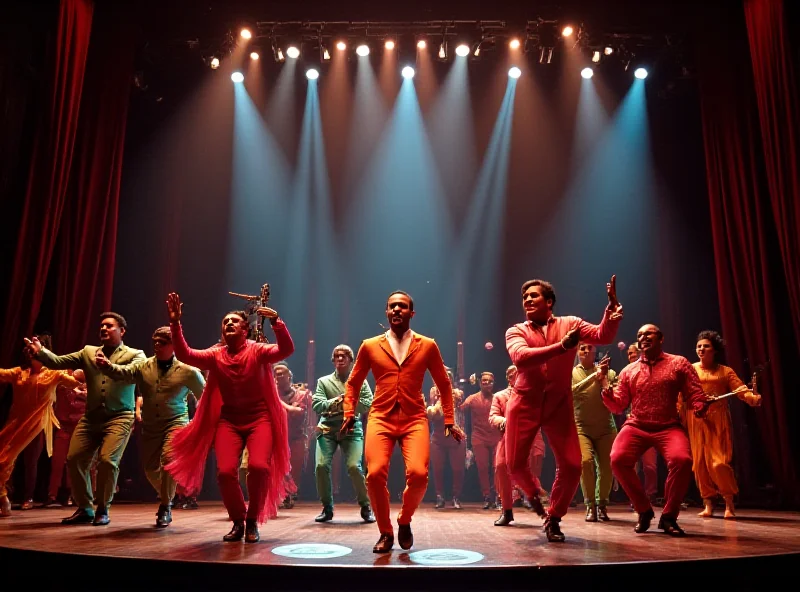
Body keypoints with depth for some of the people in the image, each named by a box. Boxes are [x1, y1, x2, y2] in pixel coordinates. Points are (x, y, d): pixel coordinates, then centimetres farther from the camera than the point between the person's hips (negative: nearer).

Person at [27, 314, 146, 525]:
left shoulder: (135, 354, 2)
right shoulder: (88, 352, 14)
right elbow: (58, 362, 5)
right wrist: (40, 352, -14)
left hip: (119, 417, -5)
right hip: (91, 417, 5)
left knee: (107, 460, -16)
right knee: (74, 459, 1)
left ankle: (102, 510, 4)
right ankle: (84, 509, 19)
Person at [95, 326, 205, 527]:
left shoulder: (188, 371, -6)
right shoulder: (143, 367, 1)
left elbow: (204, 397, 4)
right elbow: (122, 372, -17)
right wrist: (106, 365, -37)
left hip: (175, 423, -4)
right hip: (150, 427, 4)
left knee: (168, 458, -25)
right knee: (150, 469, 12)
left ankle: (165, 507, -5)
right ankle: (167, 496, 43)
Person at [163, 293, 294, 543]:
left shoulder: (258, 351, -3)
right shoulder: (215, 356, 5)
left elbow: (287, 349, -20)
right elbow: (184, 355, -8)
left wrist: (276, 323, -36)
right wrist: (175, 323, -18)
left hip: (259, 418, -2)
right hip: (228, 420, 3)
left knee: (259, 466, -22)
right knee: (225, 471, -14)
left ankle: (252, 522, 3)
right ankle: (237, 522, 13)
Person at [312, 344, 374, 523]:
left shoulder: (360, 381, 9)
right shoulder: (324, 381, 10)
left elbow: (369, 405, -3)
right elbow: (316, 405, -4)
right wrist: (335, 401, -17)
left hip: (351, 429, -1)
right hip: (327, 429, 1)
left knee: (354, 467, -17)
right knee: (321, 466, -13)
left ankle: (366, 507, 4)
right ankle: (327, 508, 8)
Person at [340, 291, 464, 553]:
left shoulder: (428, 346, 7)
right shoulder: (370, 346, 8)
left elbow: (444, 384, 15)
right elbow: (353, 383, 18)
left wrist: (449, 421, 11)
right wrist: (349, 414, 6)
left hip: (414, 420, 0)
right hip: (380, 418, 1)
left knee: (418, 474, -21)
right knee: (375, 474, -18)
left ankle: (404, 521, 12)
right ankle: (385, 533, 10)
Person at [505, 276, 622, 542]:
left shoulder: (570, 324, 3)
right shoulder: (516, 331, -1)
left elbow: (603, 336, -11)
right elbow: (520, 357, -22)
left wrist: (612, 314, -32)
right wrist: (561, 347, -30)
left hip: (559, 405, 1)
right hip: (524, 404, 0)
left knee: (571, 465, -5)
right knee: (515, 464, -1)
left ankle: (553, 519, 18)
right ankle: (534, 493, 34)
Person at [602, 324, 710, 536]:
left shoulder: (679, 363, 5)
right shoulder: (628, 371, 11)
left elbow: (695, 394, 3)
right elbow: (617, 406, 10)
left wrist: (700, 406, -20)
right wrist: (607, 393, -11)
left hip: (668, 427, -1)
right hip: (636, 426, 2)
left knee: (682, 460, -31)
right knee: (618, 459, -25)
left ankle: (668, 516, -6)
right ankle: (644, 511, 0)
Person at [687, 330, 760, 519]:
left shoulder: (725, 371, 6)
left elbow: (741, 389, -7)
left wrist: (754, 398, -28)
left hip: (718, 421, -1)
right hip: (696, 421, 2)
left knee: (719, 462, -9)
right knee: (700, 462, 2)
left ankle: (729, 503, 10)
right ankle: (708, 504, 13)